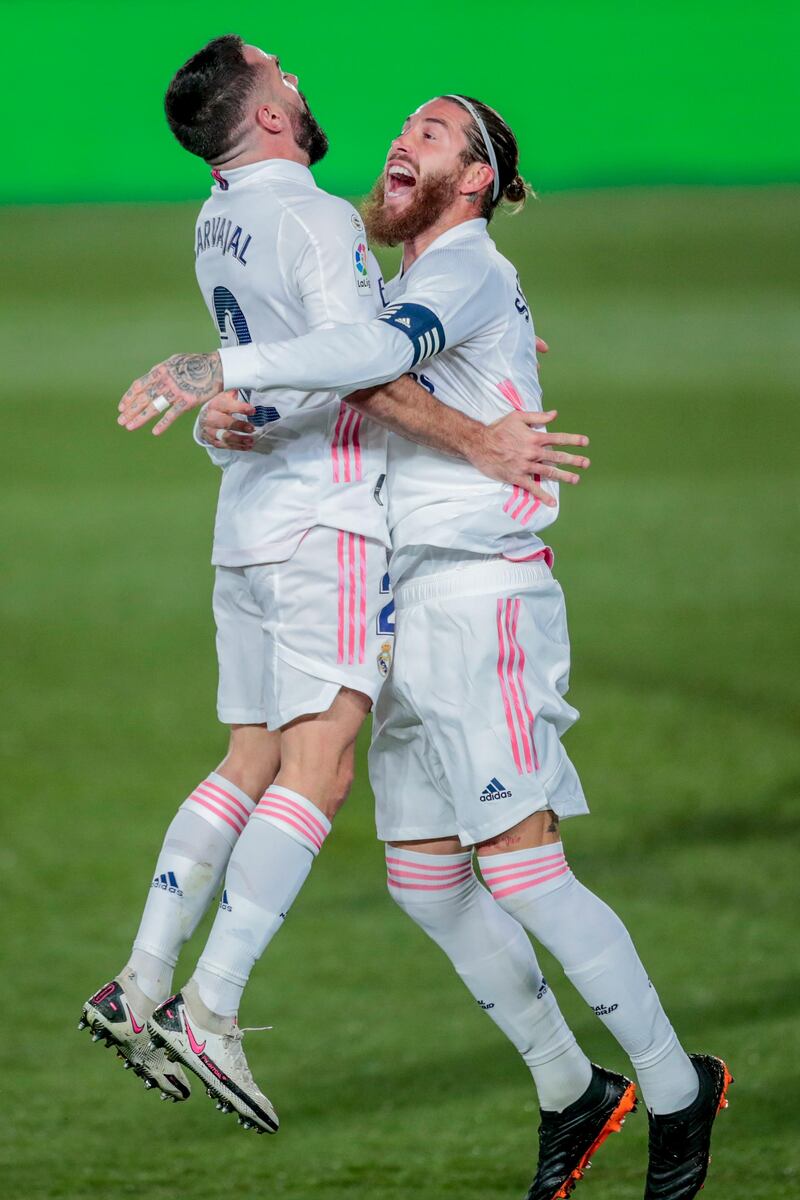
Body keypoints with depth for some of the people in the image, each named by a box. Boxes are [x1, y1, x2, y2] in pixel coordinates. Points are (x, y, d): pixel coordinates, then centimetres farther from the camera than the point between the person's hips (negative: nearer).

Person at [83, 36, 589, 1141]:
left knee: (250, 766, 11)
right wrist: (487, 444, -18)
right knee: (317, 769, -11)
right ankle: (211, 1012, -20)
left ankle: (140, 985, 4)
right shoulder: (318, 220, -12)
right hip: (327, 524, -9)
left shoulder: (218, 226, 15)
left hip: (248, 529, 9)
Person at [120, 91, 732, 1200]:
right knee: (423, 879, 8)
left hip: (483, 592, -9)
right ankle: (570, 1092, 19)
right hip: (414, 606, 10)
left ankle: (677, 1089, -2)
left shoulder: (468, 269, -10)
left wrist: (223, 368, -35)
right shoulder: (407, 286, 20)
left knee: (521, 868, -13)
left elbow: (383, 353, -30)